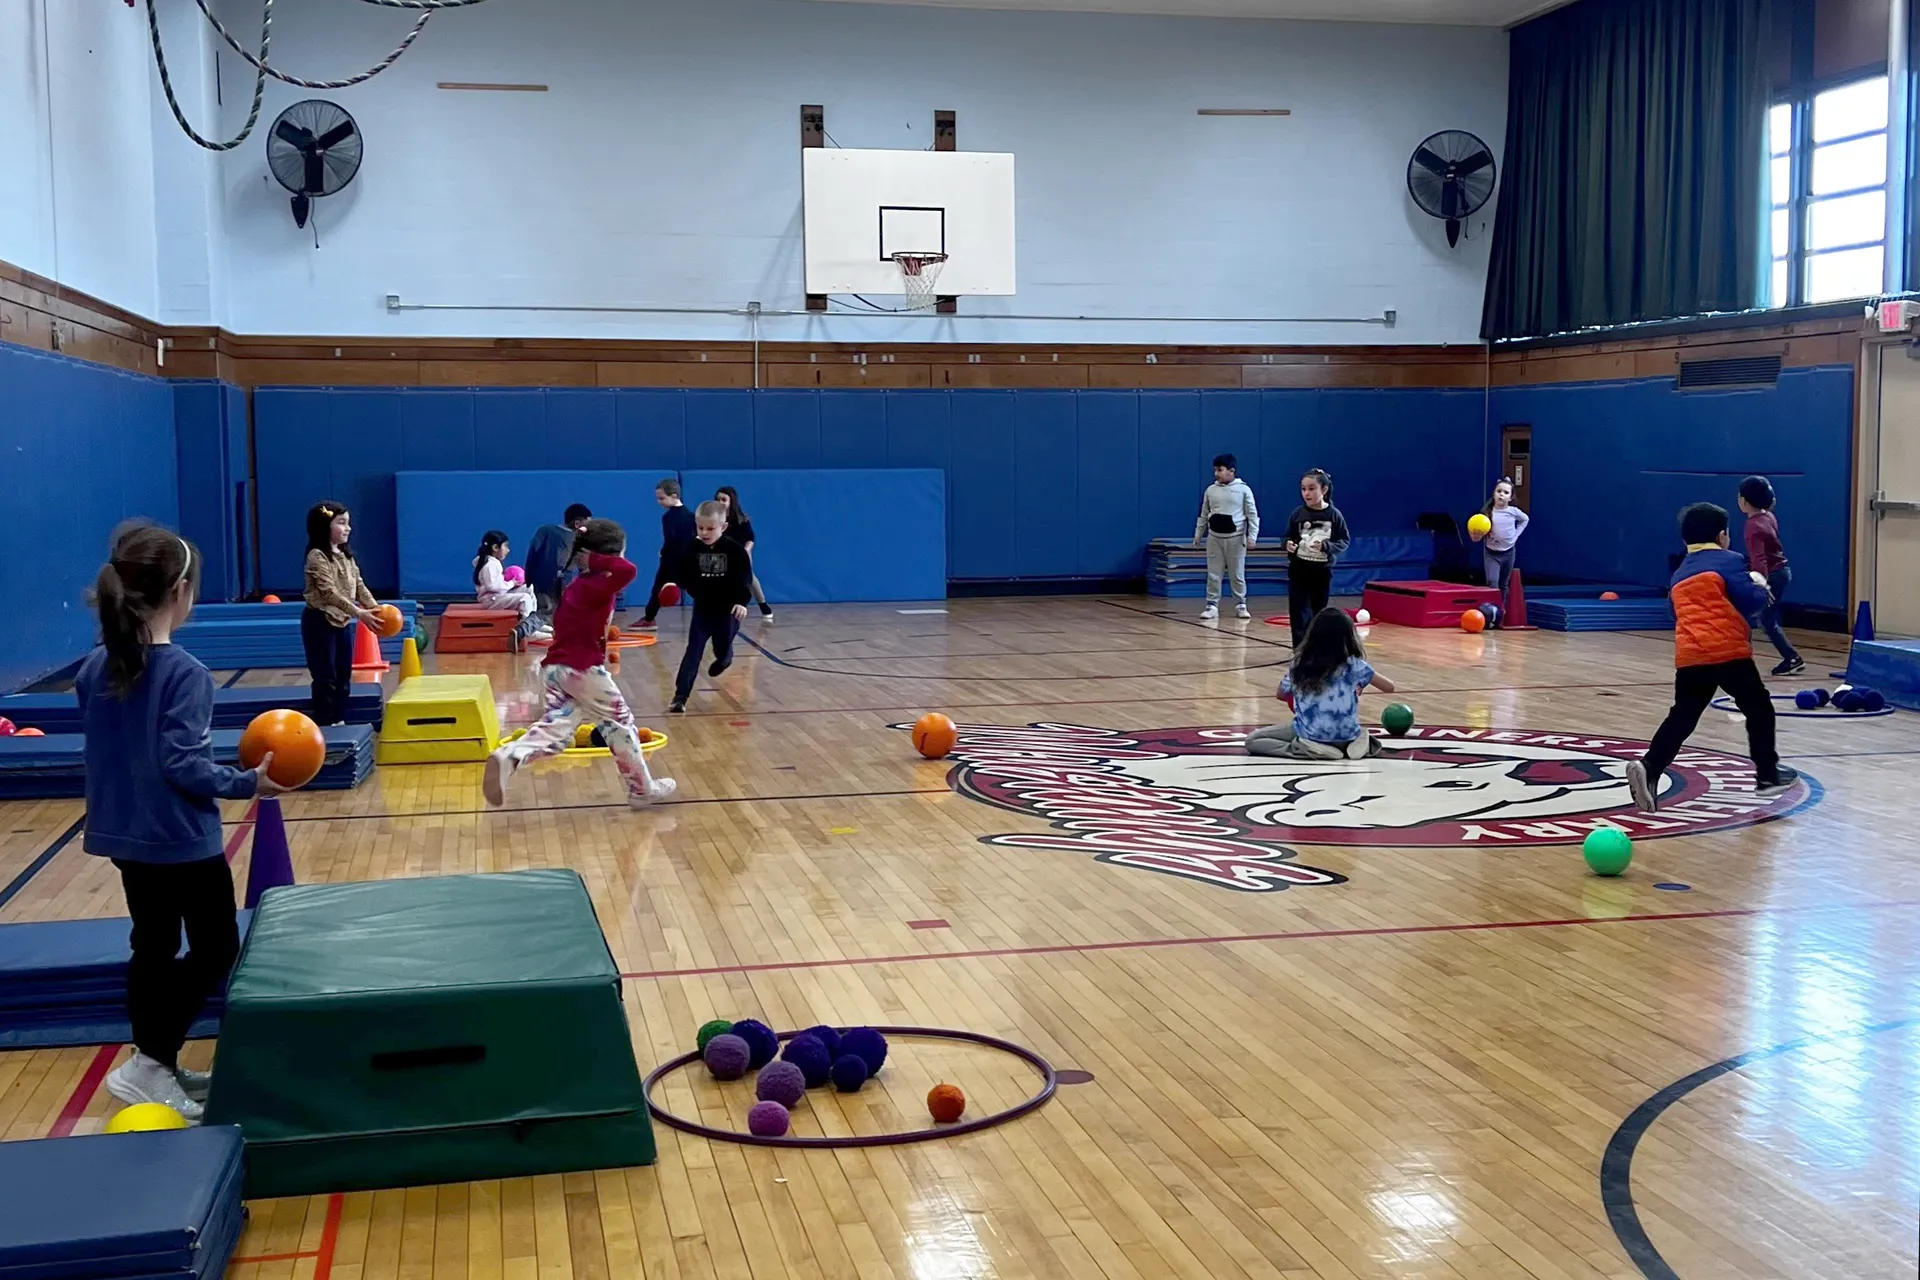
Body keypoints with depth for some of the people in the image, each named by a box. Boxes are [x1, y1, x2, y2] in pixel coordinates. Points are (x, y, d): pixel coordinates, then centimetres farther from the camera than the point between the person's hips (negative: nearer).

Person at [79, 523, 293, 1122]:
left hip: (124, 833, 8)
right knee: (215, 949, 7)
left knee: (153, 948, 18)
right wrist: (246, 782, -13)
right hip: (181, 839, -8)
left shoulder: (95, 668, 2)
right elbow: (182, 763, -23)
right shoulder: (184, 673, -21)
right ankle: (149, 1063, 2)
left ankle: (157, 1069, 27)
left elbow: (106, 750, 11)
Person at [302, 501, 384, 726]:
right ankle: (324, 725, 4)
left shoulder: (346, 556, 9)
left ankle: (339, 721, 21)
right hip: (320, 622, -8)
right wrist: (359, 613, -30)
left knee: (343, 676, 12)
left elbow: (359, 586, 6)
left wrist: (376, 608, -11)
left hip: (343, 622, 8)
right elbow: (329, 592, -25)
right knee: (325, 678, -3)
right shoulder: (317, 556, -18)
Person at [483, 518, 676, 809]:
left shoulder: (578, 586, 17)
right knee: (621, 724, 8)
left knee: (555, 730, 3)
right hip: (583, 670, -8)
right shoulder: (598, 585, -12)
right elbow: (628, 571, -30)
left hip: (556, 668, 8)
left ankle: (508, 758, -22)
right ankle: (643, 789, 19)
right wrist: (595, 560, -17)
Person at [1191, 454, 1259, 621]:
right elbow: (1203, 514, 13)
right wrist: (1198, 535, 13)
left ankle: (1240, 605, 15)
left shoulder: (1243, 489, -6)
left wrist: (1252, 537, -10)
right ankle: (1212, 606, 7)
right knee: (1213, 574, 3)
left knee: (1237, 574, 5)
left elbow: (1252, 515, -5)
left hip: (1236, 538, -3)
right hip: (1214, 538, 3)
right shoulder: (1210, 490, 4)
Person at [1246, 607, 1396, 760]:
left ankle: (1308, 749, -7)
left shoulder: (1300, 664, -4)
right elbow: (1389, 687, 3)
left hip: (1311, 734, -3)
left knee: (1252, 740, 10)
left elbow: (1282, 694, 12)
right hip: (1346, 736, 3)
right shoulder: (1353, 665, -6)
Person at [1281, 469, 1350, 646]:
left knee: (1319, 614, 13)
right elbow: (1288, 538, 4)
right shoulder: (1298, 513, -4)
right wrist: (1288, 545, -20)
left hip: (1322, 572, 0)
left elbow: (1345, 541, -3)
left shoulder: (1334, 515, -6)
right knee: (1298, 614, -6)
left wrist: (1325, 546, -20)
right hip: (1298, 570, 0)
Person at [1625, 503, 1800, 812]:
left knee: (1681, 718, 4)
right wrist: (1760, 586, 16)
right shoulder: (1729, 561, 2)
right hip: (1728, 653, -5)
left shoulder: (1680, 575, 23)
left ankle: (1648, 768, -16)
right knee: (1758, 709, 12)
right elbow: (1750, 604, -6)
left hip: (1688, 656, 5)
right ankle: (1768, 775, 18)